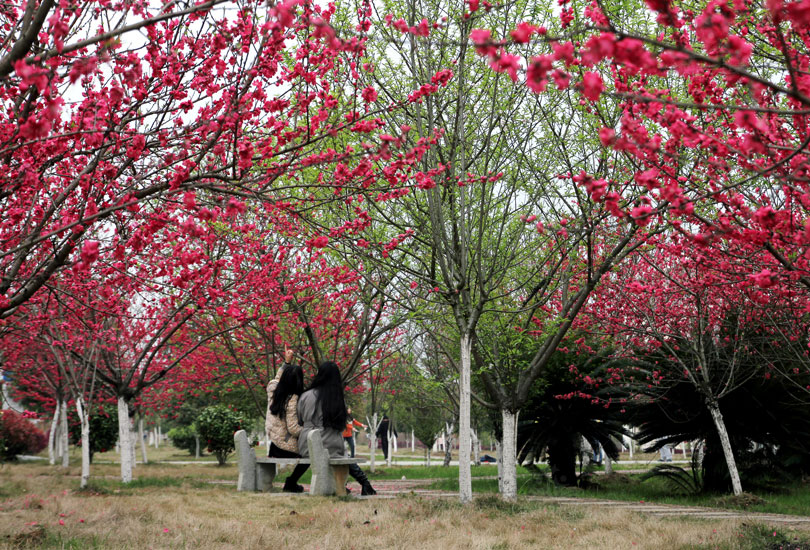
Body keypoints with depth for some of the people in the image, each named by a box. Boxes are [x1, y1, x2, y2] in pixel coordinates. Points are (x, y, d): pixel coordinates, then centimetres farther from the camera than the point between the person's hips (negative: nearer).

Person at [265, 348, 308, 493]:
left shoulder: (273, 390, -5)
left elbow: (278, 378, 20)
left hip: (273, 444, 6)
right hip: (287, 448, -6)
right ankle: (291, 483, 20)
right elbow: (293, 428, -25)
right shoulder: (292, 400, -24)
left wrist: (287, 362, 18)